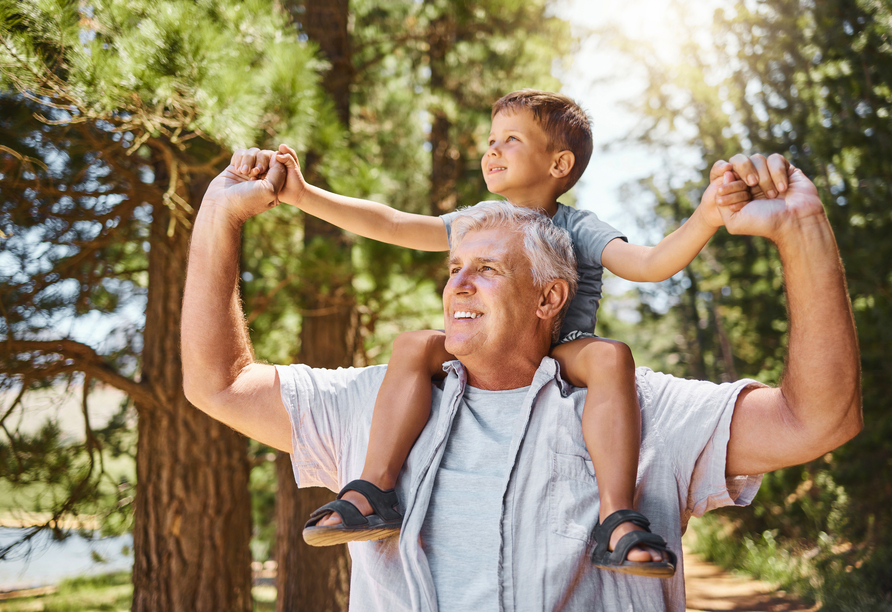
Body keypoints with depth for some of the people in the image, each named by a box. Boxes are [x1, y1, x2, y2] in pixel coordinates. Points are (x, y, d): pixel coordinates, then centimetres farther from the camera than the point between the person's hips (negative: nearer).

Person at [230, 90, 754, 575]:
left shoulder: (578, 229, -1)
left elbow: (649, 263, -17)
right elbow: (388, 223, 2)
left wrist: (705, 220, -36)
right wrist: (302, 194, -8)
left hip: (563, 357, -3)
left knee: (611, 356, -35)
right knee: (415, 345, -23)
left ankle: (618, 522, -41)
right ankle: (374, 494, -29)